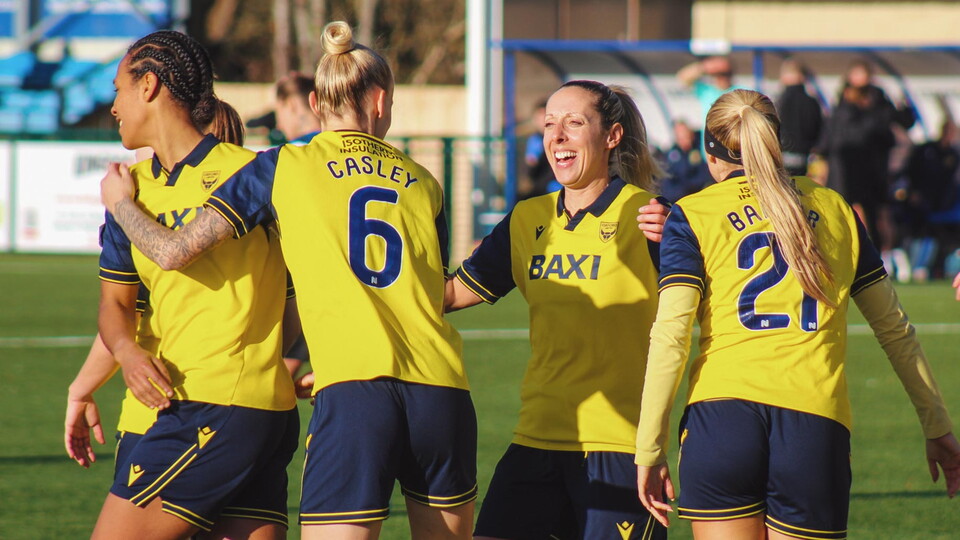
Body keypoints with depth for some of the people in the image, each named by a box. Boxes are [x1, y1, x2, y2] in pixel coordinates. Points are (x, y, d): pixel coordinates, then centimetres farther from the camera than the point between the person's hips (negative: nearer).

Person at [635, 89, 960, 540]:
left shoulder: (692, 216, 9)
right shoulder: (834, 209, 18)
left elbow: (670, 336, -2)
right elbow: (894, 328, 19)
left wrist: (650, 449, 0)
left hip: (720, 414, -1)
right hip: (817, 426, 1)